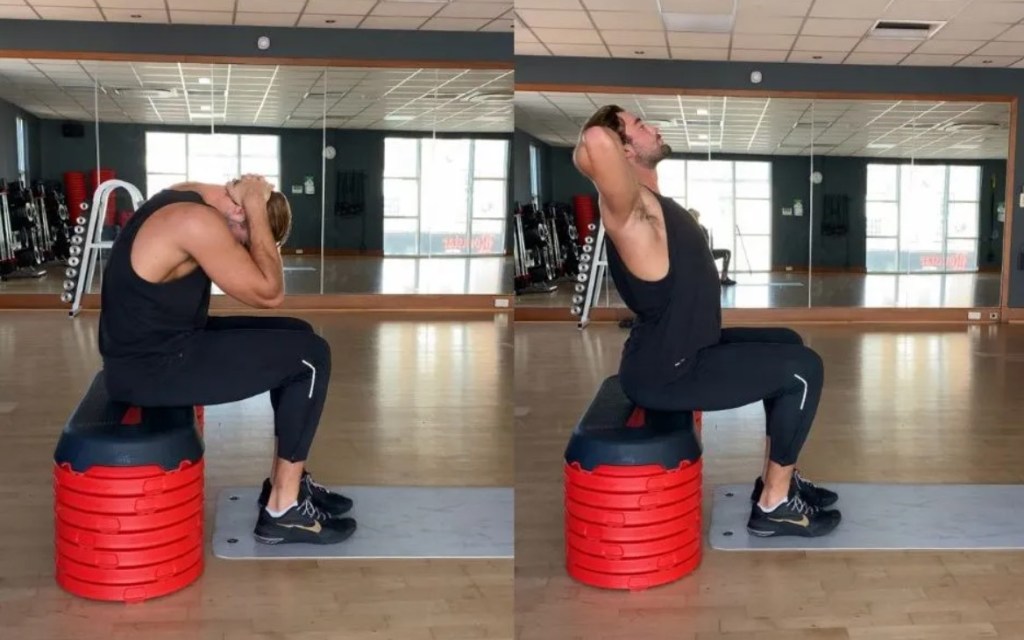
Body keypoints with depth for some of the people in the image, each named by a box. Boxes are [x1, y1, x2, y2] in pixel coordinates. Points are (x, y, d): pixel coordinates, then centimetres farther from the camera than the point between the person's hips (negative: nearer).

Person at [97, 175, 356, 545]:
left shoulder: (190, 201, 8)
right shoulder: (199, 223, -24)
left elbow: (256, 279, 14)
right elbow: (268, 293, -19)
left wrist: (252, 208, -2)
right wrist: (256, 209, -16)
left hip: (153, 344, 10)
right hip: (151, 367, -10)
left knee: (295, 336, 16)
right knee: (310, 356, -10)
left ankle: (284, 480, 24)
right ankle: (284, 509, -1)